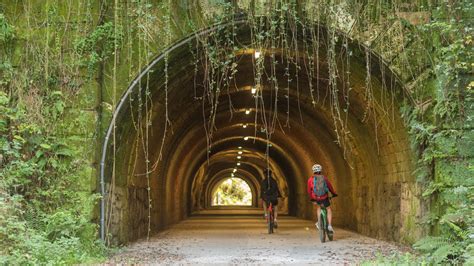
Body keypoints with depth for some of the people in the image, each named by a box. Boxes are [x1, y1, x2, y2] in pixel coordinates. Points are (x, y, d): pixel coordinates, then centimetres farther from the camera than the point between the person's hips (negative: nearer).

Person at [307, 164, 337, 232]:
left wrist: (312, 199, 18)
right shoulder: (324, 178, 1)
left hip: (316, 198, 1)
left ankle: (319, 222, 26)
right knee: (329, 210, 17)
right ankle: (329, 225, 3)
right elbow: (330, 187, 12)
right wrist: (334, 194, 29)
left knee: (318, 207, 32)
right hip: (324, 197, -1)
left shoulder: (310, 179, -1)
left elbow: (309, 190, 3)